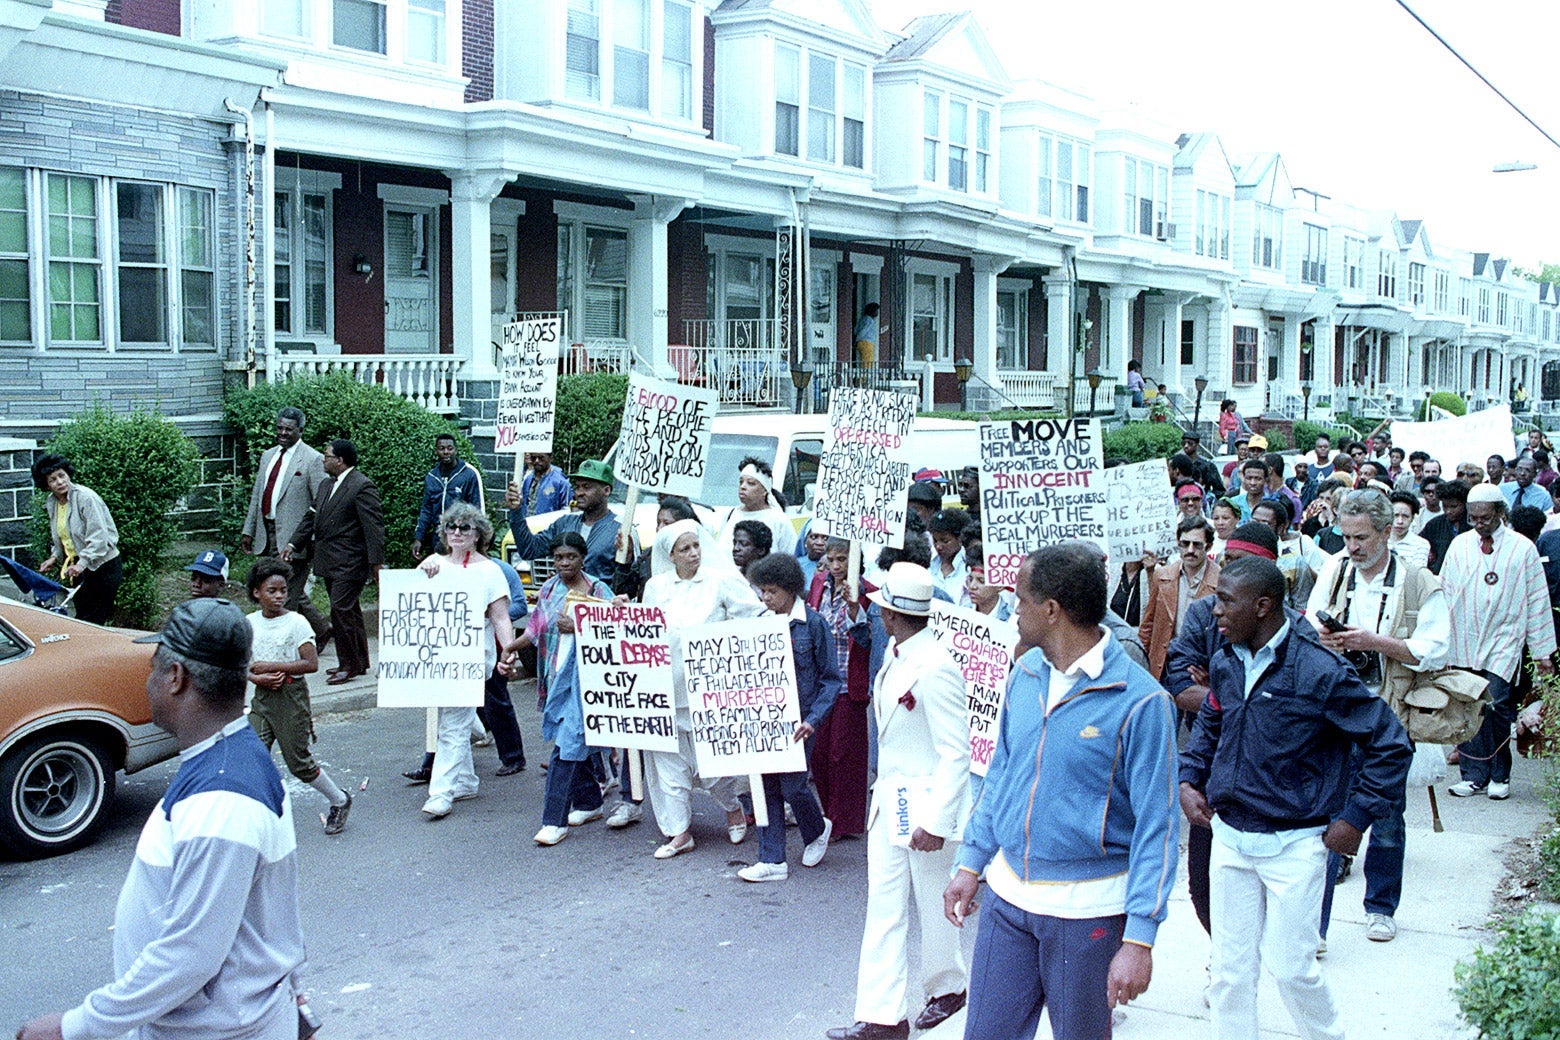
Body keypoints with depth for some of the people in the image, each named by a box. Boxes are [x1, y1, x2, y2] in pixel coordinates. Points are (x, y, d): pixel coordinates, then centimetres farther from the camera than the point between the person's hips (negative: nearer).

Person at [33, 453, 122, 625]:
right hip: (80, 568, 8)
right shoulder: (52, 502, 9)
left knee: (92, 621, -10)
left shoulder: (86, 497, -16)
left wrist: (82, 563, -30)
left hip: (103, 566, -8)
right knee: (81, 618, 10)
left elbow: (99, 536, -22)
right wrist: (54, 558, 6)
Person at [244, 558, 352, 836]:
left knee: (297, 760, 2)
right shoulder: (250, 623, 5)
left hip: (291, 695, -4)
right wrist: (258, 678, -13)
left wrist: (270, 667, -17)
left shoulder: (295, 622, -8)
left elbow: (311, 664, -14)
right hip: (262, 697, 4)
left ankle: (339, 801, 22)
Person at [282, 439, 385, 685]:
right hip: (330, 563, 9)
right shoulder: (326, 485, 16)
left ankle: (349, 666, -4)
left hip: (349, 563, -9)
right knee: (348, 612, 14)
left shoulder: (362, 487, -13)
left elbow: (373, 526, -16)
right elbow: (312, 517, 20)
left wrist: (376, 562, -20)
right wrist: (293, 544, 8)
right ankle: (359, 662, 23)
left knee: (340, 610, -12)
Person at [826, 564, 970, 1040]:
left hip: (927, 802, -8)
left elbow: (956, 751, -22)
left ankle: (948, 986, 35)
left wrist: (937, 821, -23)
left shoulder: (935, 669, -23)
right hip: (890, 799, 8)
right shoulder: (895, 655, 5)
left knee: (933, 905, 11)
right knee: (884, 908, 8)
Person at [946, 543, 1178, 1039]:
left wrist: (1140, 938, -18)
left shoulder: (1139, 700, -17)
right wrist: (971, 863, 13)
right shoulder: (1026, 673, 3)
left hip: (1088, 911, -5)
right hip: (1008, 892, 5)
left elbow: (1156, 825, -15)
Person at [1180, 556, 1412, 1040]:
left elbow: (1391, 744, -11)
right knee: (1230, 966, 10)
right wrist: (1188, 779, 8)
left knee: (1291, 966, 3)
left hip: (1294, 846, -5)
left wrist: (1356, 817, -12)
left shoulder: (1320, 670, -18)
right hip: (1229, 837, 5)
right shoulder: (1225, 663, 1)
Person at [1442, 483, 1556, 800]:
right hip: (1463, 642, 3)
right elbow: (1444, 594, 12)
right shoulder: (1460, 545, 8)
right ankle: (1474, 776, 9)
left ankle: (1499, 776, 4)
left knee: (1495, 703, -13)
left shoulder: (1523, 548, 1)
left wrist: (1542, 652, 3)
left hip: (1503, 641, -3)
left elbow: (1537, 601, 4)